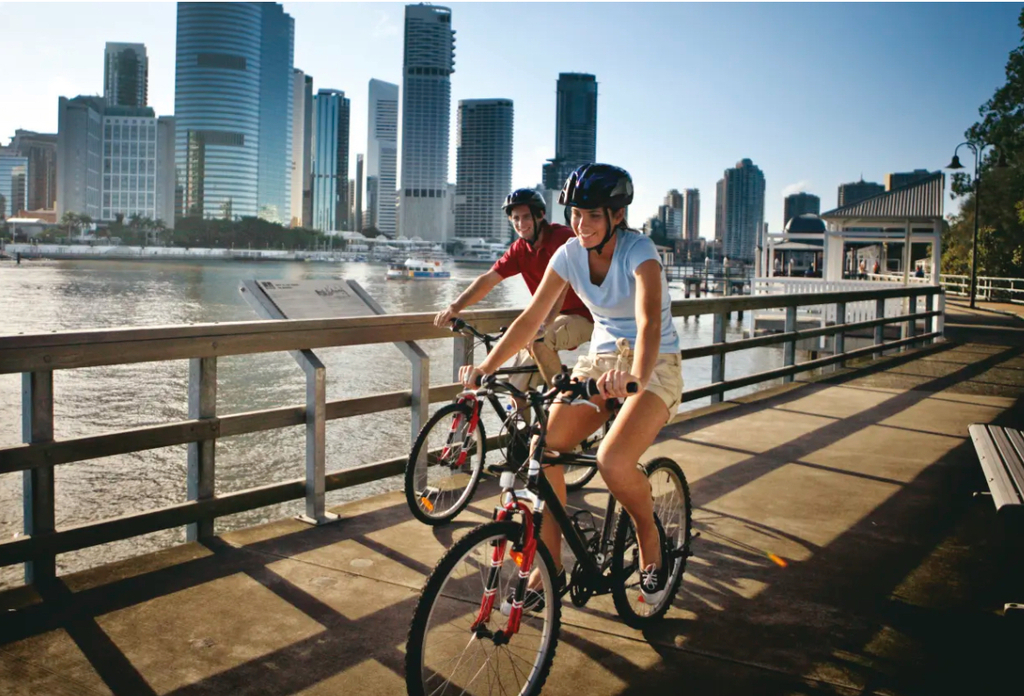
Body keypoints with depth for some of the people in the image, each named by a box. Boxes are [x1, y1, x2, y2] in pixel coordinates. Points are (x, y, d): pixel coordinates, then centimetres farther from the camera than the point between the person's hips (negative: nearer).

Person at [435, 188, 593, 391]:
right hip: (551, 318, 7)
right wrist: (455, 307, -21)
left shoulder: (562, 237, -19)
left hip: (580, 315, -6)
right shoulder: (520, 249, 2)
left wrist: (543, 324, -47)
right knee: (518, 389, -3)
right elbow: (487, 279, -6)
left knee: (539, 341, -33)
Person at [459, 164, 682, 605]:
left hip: (653, 366, -5)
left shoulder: (638, 252, -21)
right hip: (601, 359, 6)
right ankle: (549, 568, 2)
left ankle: (650, 543, 3)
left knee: (613, 461, -29)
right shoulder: (570, 254, -5)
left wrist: (634, 376, -56)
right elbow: (531, 318, -7)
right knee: (543, 448, -13)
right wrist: (488, 365, -19)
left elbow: (649, 323, -37)